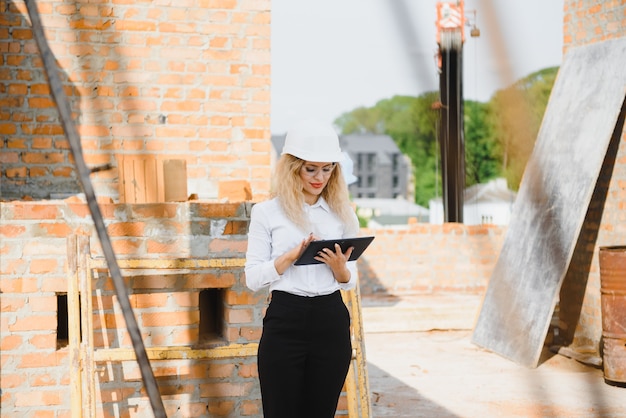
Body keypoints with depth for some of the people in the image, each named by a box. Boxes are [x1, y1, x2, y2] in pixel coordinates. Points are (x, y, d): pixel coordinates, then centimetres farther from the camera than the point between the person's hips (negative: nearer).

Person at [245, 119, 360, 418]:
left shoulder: (342, 213, 9)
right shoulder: (267, 212, 0)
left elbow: (349, 282, 10)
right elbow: (253, 278, -5)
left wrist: (339, 267, -12)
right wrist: (293, 255, -18)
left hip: (331, 323, 3)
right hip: (284, 322, -3)